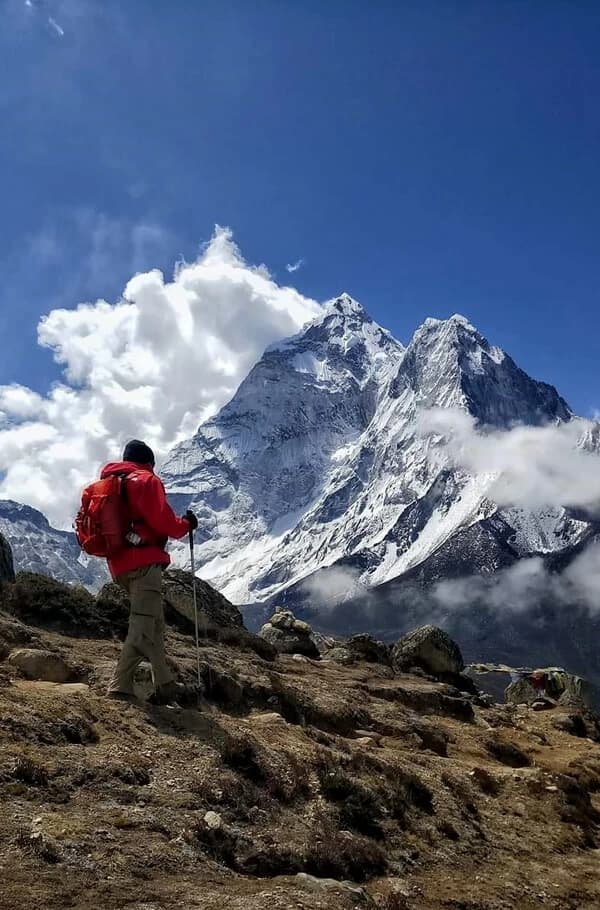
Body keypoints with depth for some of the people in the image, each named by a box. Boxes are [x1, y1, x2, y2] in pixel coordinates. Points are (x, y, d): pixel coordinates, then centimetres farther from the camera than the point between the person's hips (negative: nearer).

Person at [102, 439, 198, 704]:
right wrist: (186, 524, 2)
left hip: (119, 564, 9)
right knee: (143, 627, -10)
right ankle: (120, 687, -16)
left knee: (155, 624, 15)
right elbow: (161, 519, -14)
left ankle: (165, 685, 17)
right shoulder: (146, 480, -5)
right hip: (144, 562, -9)